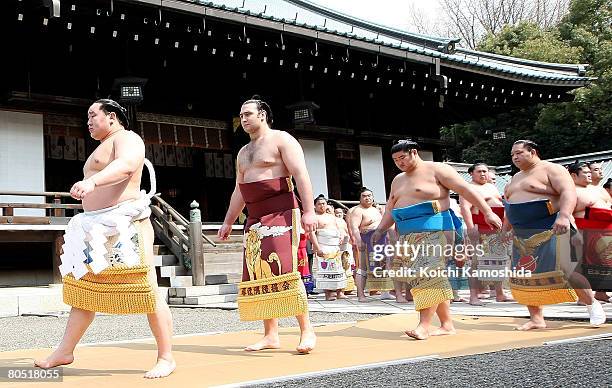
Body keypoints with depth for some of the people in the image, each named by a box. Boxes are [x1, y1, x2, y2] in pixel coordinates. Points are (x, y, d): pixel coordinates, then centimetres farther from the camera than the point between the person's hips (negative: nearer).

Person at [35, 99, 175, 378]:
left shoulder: (126, 138, -4)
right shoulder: (103, 147, 26)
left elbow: (126, 165, -27)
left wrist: (91, 181, -41)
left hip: (124, 227, -10)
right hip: (98, 230, 10)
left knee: (146, 292, -9)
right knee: (83, 287, 11)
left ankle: (166, 358, -3)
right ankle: (65, 352, 20)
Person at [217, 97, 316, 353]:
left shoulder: (281, 140, 0)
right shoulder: (243, 152, 24)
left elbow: (301, 175, -10)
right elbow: (239, 191, 26)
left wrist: (309, 210, -20)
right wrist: (228, 222, 21)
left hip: (281, 215, -8)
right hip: (254, 220, 8)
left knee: (285, 271, -17)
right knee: (259, 277, 2)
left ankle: (307, 331, -11)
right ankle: (271, 335, 7)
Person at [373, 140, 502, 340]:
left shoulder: (436, 170, -2)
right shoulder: (398, 180, 21)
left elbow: (466, 190, -6)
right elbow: (390, 210, 23)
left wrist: (488, 212, -11)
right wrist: (380, 229, 8)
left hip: (433, 230, -7)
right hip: (409, 236, 7)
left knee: (428, 274, -16)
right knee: (434, 278, 5)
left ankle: (424, 325, -18)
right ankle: (447, 324, 7)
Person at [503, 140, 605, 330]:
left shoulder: (551, 169, -4)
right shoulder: (516, 177, 21)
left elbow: (568, 192, -18)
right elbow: (510, 207, 29)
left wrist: (564, 216, -33)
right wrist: (505, 229, 21)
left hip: (552, 230, -8)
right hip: (523, 236, 8)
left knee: (565, 270, -12)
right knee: (526, 276, 2)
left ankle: (592, 304, 9)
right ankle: (536, 319, 9)